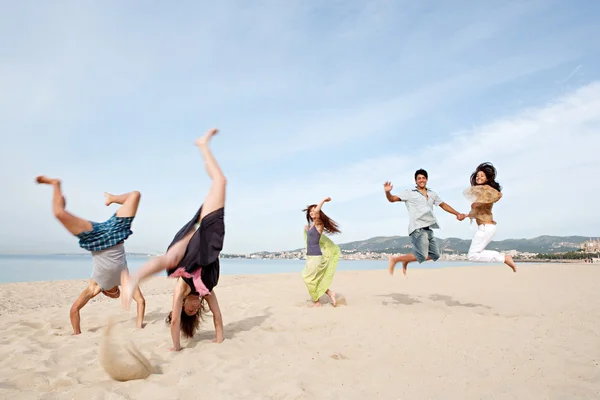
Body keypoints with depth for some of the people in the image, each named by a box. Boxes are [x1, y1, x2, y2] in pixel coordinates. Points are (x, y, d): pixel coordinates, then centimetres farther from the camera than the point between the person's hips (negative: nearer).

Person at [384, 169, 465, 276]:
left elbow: (443, 205, 28)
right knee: (421, 256, -16)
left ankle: (407, 261, 20)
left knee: (435, 255, 9)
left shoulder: (432, 194, 18)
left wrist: (457, 214, 23)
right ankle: (394, 259, -2)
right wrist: (387, 192, -26)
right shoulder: (410, 193, 0)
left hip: (428, 229, 8)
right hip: (418, 229, -8)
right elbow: (392, 199, -5)